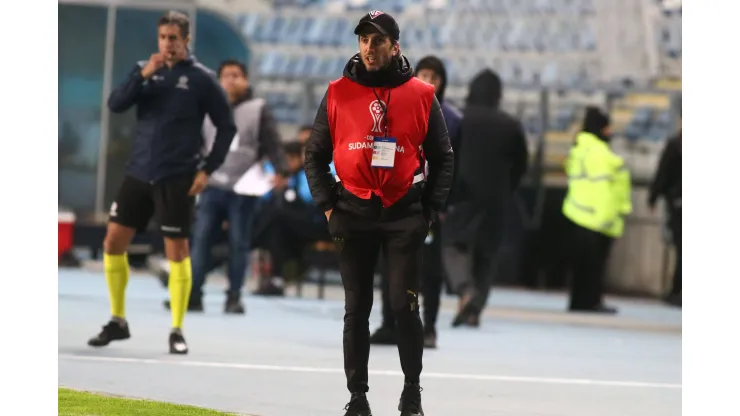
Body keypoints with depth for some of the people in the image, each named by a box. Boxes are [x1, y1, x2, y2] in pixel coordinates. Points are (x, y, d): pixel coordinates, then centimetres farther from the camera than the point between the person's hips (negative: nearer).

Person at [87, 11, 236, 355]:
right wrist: (142, 76, -18)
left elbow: (226, 127, 0)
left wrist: (207, 169, -8)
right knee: (114, 241, 2)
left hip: (177, 180, -4)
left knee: (177, 250, -3)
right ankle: (117, 321, 16)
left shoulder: (201, 78, -3)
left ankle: (177, 331, 5)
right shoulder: (145, 69, 7)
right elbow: (115, 105, -5)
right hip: (139, 173, 4)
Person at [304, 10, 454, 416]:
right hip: (353, 214, 1)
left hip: (404, 215, -1)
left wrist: (430, 210, 0)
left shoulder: (420, 95, 1)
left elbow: (443, 158, 7)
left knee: (405, 307, -3)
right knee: (356, 310, 5)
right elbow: (315, 154, 9)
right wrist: (327, 206, 1)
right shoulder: (337, 94, 3)